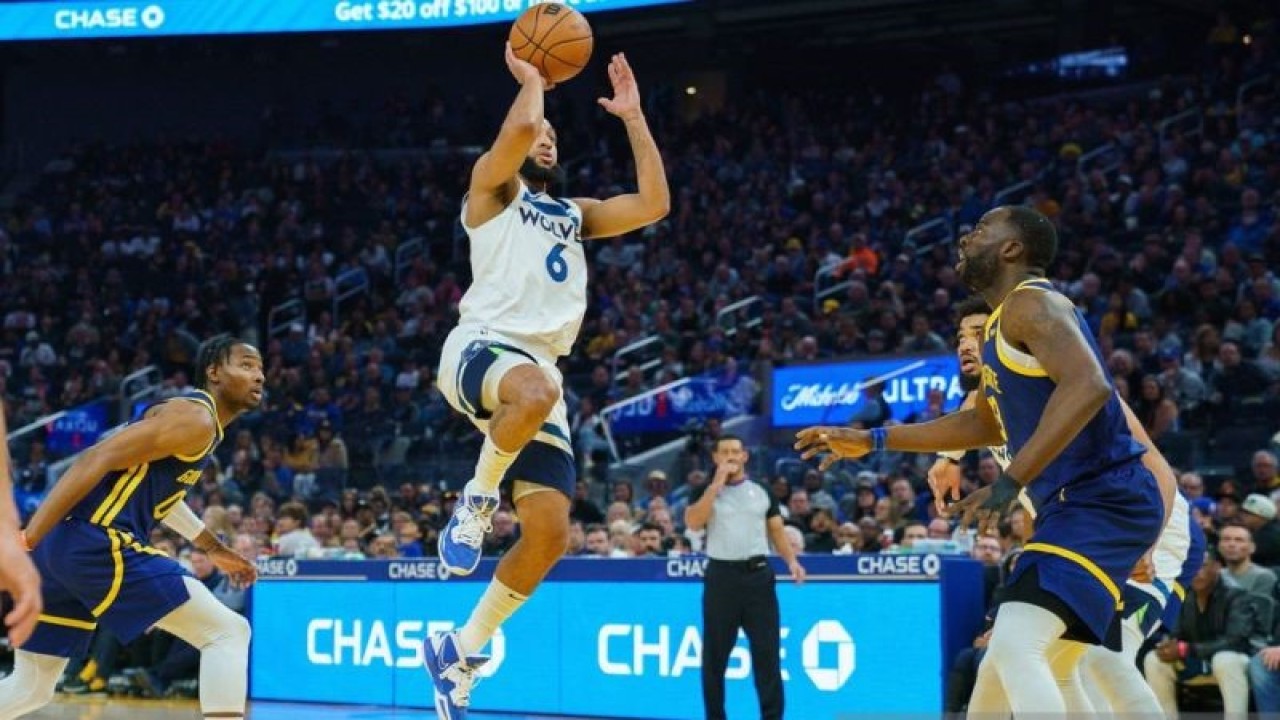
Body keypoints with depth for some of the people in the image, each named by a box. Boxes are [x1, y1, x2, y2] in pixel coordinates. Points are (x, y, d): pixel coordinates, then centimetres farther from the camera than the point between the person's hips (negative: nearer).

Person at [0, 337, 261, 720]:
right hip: (98, 545, -10)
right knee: (228, 632, -7)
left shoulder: (200, 421, 23)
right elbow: (97, 460, -17)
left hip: (65, 547, 10)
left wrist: (214, 548, 43)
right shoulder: (194, 417, -8)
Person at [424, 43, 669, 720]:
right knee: (536, 390, -44)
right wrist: (530, 80, 7)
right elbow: (519, 129, -12)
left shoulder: (576, 213, 28)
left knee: (550, 533, -6)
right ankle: (475, 503, -17)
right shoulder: (494, 189, 9)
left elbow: (654, 204, 15)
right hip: (479, 350, -6)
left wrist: (632, 116, 18)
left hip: (541, 371, 6)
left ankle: (460, 651, 10)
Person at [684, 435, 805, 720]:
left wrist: (791, 560, -5)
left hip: (758, 574, 1)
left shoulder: (762, 492, 11)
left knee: (767, 650, -2)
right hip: (721, 576, -1)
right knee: (715, 654, 4)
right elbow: (693, 523, -13)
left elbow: (777, 530, 12)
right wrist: (717, 484, -14)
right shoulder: (705, 491, 4)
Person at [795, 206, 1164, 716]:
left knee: (1015, 647, -25)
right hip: (1077, 504, 11)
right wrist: (872, 441, 31)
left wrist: (1010, 483, -31)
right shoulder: (1002, 324, 20)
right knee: (1007, 657, 20)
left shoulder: (1030, 303, -12)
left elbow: (1088, 386, -29)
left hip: (1103, 500, -11)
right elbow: (987, 423, 33)